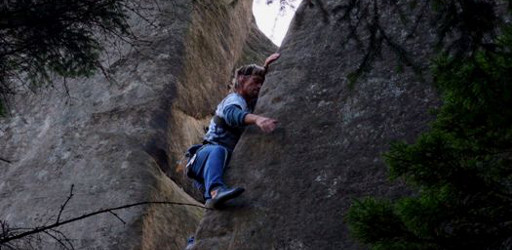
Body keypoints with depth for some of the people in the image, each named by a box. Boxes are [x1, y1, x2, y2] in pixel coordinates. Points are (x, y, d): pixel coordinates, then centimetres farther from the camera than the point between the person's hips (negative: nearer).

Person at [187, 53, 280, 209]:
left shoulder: (248, 102, 20)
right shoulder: (234, 99, -8)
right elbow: (232, 114, -35)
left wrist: (266, 66, 27)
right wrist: (257, 119, -55)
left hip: (226, 163, 9)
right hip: (204, 157, -9)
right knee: (218, 151, -42)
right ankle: (215, 191, -69)